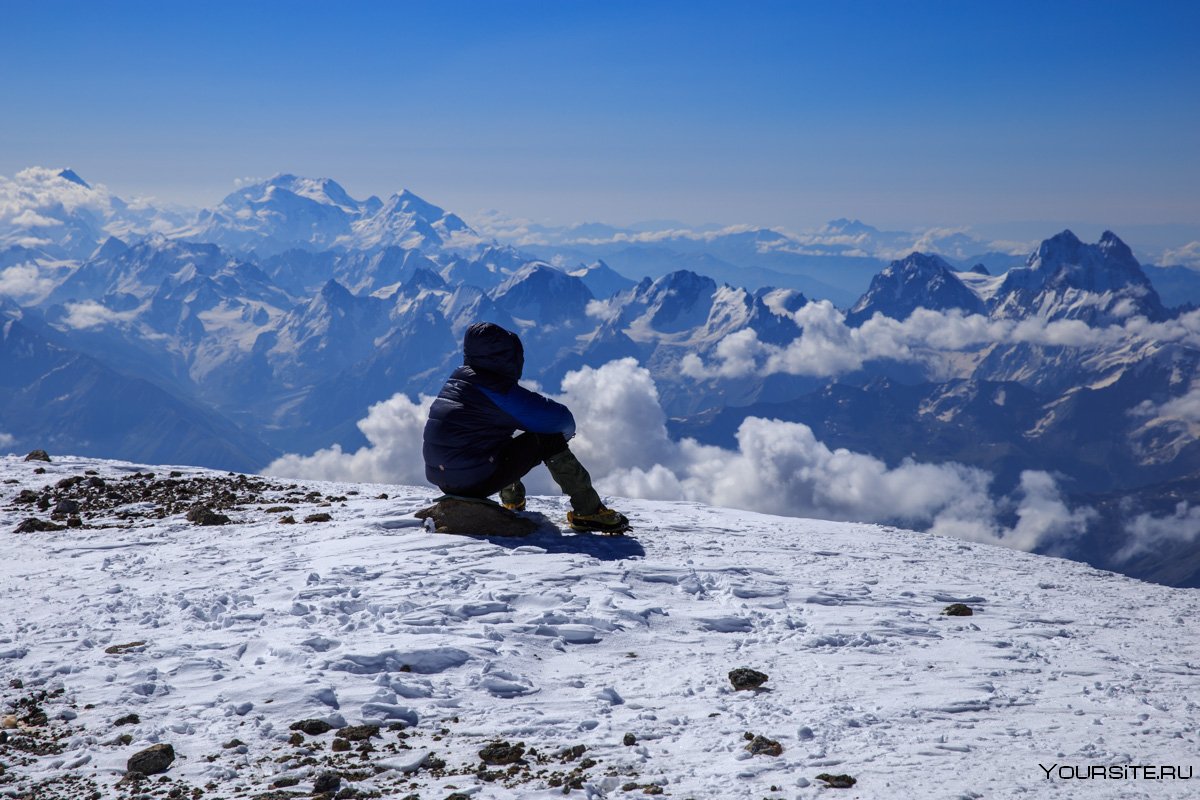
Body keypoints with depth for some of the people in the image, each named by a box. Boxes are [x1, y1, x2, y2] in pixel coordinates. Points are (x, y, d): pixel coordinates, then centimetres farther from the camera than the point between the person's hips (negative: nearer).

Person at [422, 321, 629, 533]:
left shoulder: (456, 378, 10)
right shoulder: (499, 390, -14)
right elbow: (562, 420, -10)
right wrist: (565, 431, 13)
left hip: (440, 478, 8)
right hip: (474, 482, -8)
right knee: (549, 439, -1)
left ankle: (512, 503, 42)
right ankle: (588, 511, 3)